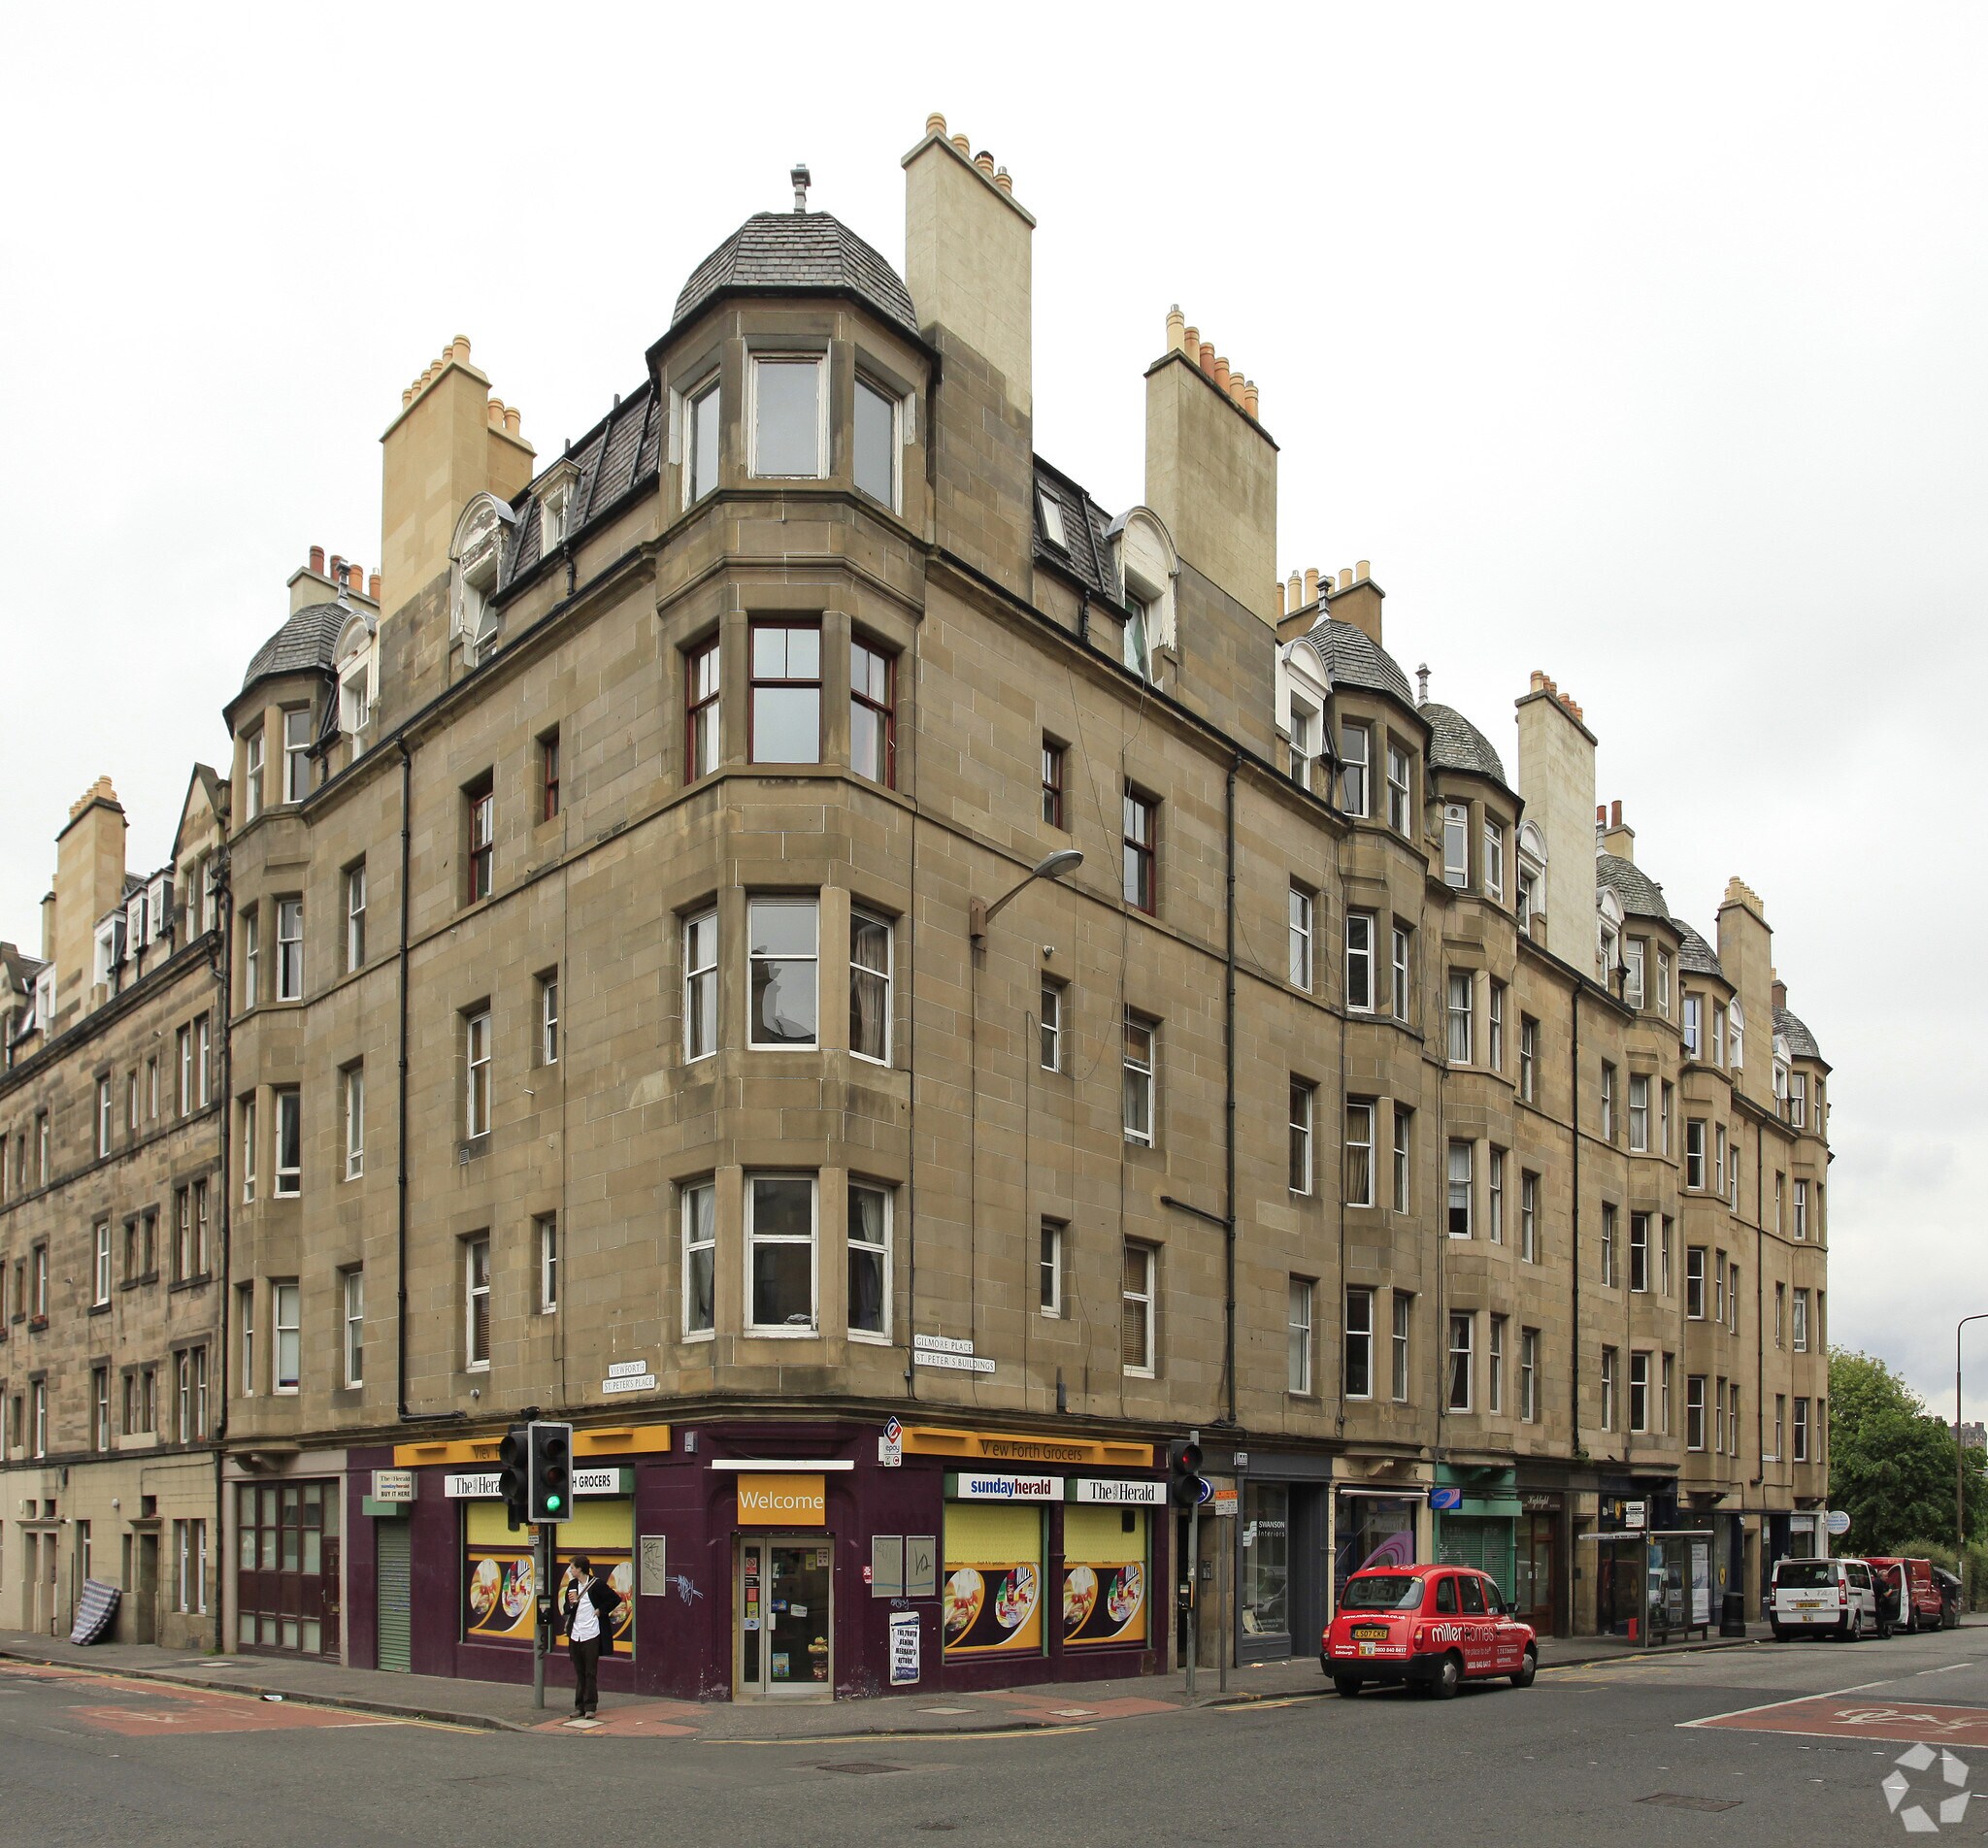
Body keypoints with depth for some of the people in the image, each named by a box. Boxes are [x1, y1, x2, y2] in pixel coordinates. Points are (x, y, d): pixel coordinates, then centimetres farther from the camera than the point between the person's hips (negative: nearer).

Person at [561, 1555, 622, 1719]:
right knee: (579, 1673, 9)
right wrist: (571, 1603, -6)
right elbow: (567, 1610, 15)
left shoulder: (597, 1584, -7)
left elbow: (615, 1600, -4)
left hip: (592, 1635, -6)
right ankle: (579, 1706, 14)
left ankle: (590, 1707, 3)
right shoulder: (572, 1585, 11)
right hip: (575, 1635, 6)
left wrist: (600, 1611, -6)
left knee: (591, 1673, -1)